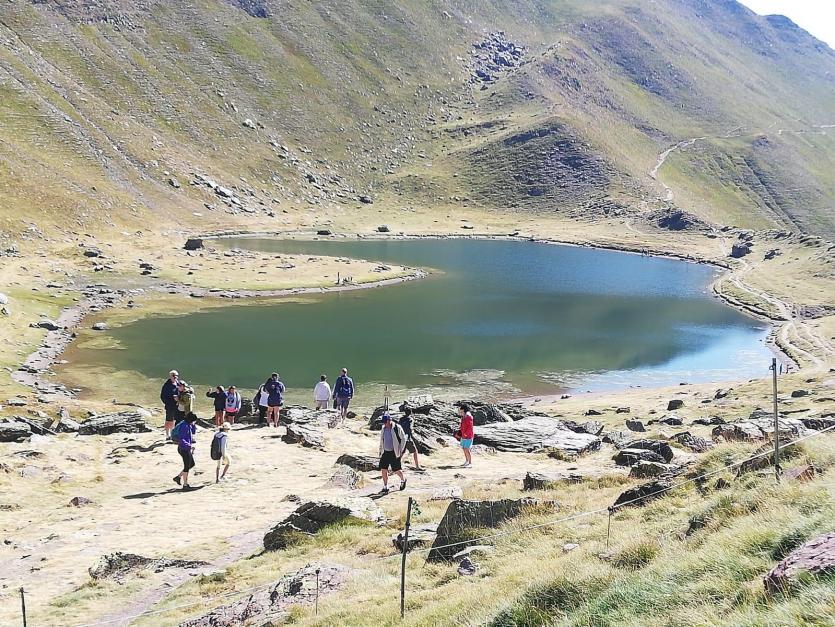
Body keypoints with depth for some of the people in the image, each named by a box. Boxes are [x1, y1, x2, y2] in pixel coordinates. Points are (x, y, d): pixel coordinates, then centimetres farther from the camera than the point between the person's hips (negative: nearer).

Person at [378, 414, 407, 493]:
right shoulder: (383, 429, 7)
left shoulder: (397, 428, -11)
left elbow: (403, 439, -6)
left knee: (396, 470, -1)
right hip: (385, 452, 5)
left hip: (394, 453, -5)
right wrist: (380, 451, 15)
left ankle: (403, 480, 29)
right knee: (383, 469, -2)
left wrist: (401, 450, -9)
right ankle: (385, 487, 6)